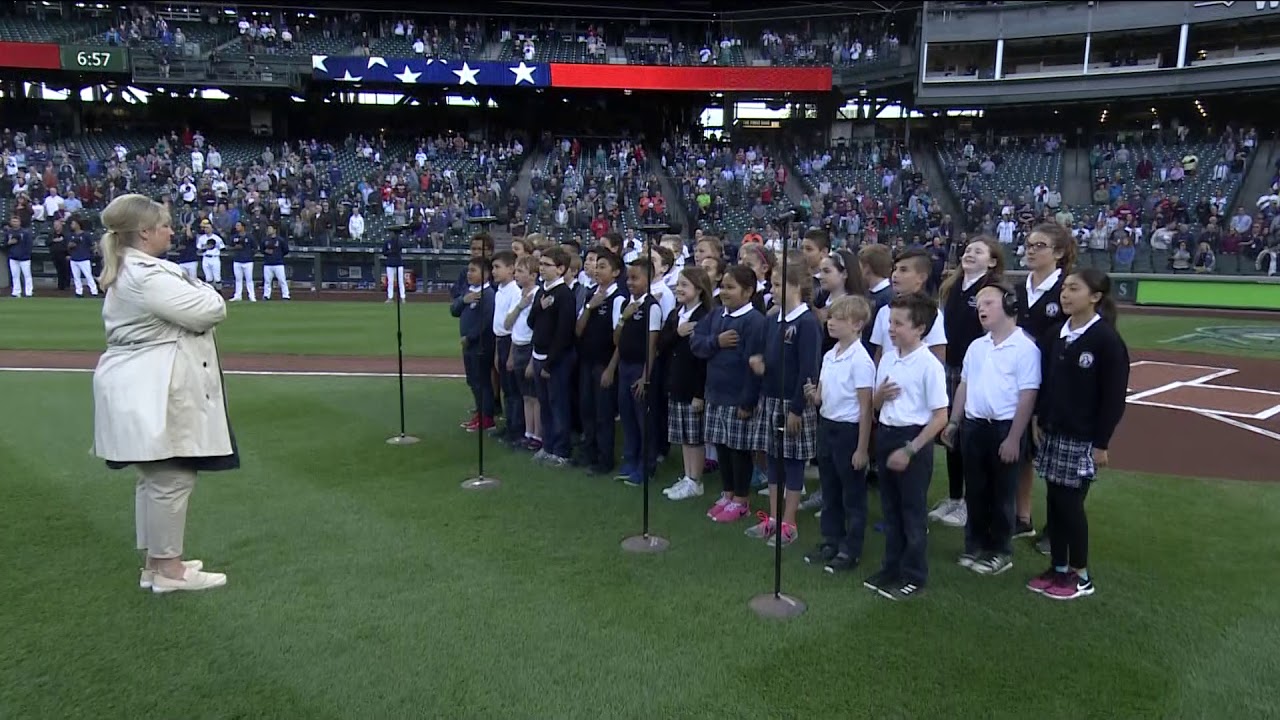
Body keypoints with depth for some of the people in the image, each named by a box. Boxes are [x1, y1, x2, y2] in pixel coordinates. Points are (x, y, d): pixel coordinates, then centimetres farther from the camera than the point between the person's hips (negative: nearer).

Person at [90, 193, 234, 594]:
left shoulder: (128, 271, 15)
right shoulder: (146, 276, -19)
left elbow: (181, 312, 20)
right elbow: (209, 310, -18)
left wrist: (194, 294, 2)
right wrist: (203, 291, 1)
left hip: (145, 388, 11)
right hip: (154, 391, -11)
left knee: (156, 478, 17)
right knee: (171, 479, -3)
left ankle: (157, 562, 27)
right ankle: (168, 569, 6)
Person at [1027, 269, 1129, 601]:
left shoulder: (1106, 339, -13)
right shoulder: (1059, 334, 7)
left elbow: (1114, 396, -13)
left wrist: (1101, 443, -13)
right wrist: (1043, 421, 9)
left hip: (1082, 438, -6)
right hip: (1053, 433, 6)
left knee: (1070, 503, 0)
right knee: (1054, 501, 11)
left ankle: (1080, 576, 17)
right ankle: (1058, 568, 24)